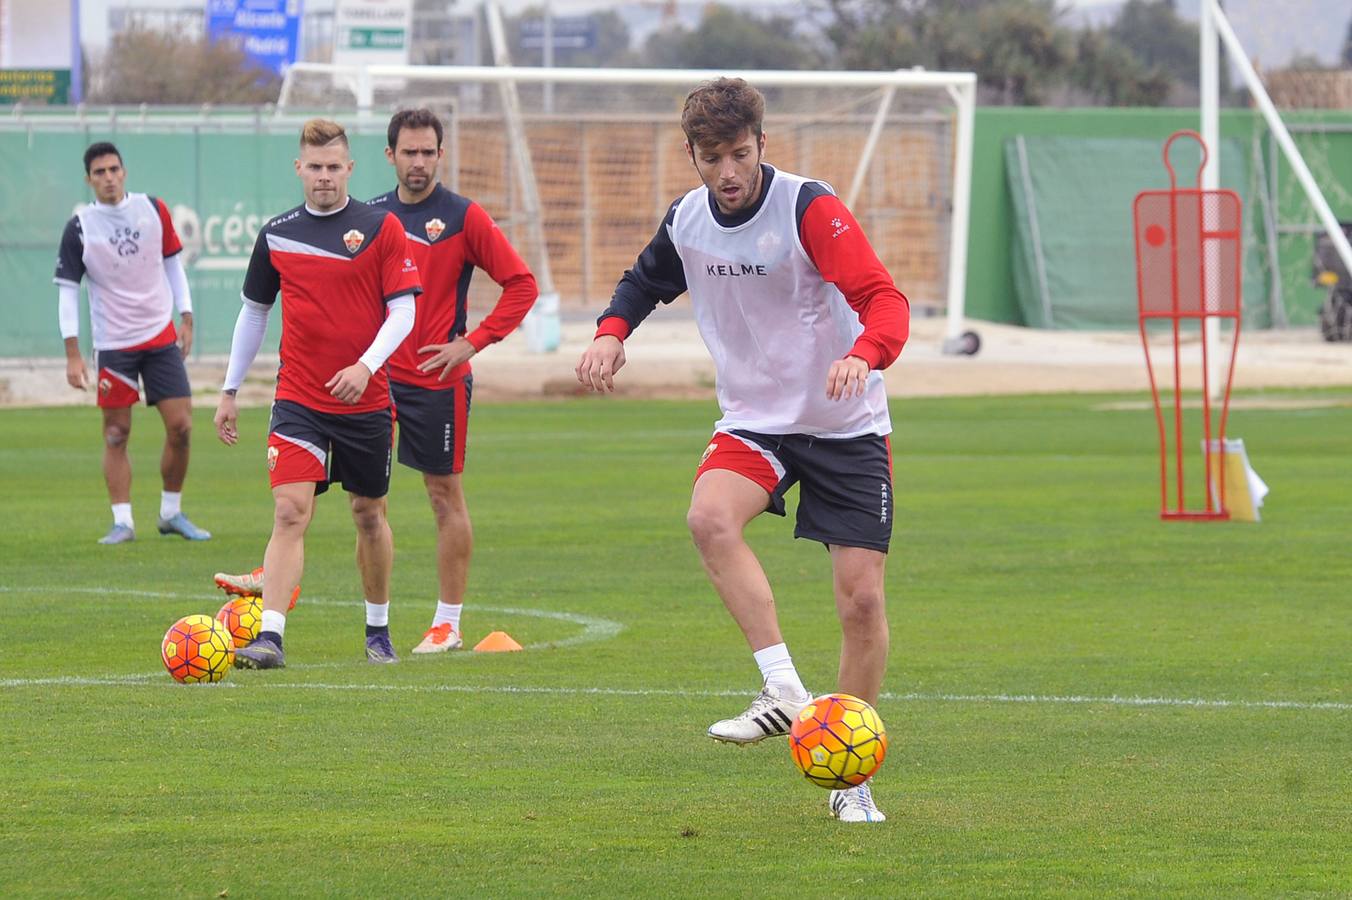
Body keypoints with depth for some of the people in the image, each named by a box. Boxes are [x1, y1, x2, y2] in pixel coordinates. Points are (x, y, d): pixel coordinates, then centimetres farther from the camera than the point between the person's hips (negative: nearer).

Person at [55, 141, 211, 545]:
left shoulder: (153, 210, 1)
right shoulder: (79, 228, -7)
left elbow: (173, 265, 12)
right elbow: (67, 290, -6)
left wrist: (186, 318, 7)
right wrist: (73, 355, -11)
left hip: (162, 337, 2)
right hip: (113, 345, -2)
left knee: (180, 427, -2)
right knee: (116, 435, -1)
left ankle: (172, 513, 14)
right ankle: (122, 522, 5)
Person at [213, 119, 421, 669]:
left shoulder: (381, 228, -3)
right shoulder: (277, 235, 4)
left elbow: (403, 311, -6)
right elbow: (254, 312, 15)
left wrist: (366, 365, -21)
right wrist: (229, 391, 14)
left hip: (366, 399, 0)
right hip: (298, 400, 0)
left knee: (369, 514, 13)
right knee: (290, 511, -14)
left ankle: (378, 631, 30)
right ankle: (269, 638, -22)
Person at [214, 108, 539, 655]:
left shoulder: (463, 217, -5)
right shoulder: (372, 216, 9)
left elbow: (521, 285, -7)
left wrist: (472, 343, -14)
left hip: (438, 381, -4)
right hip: (376, 377, 4)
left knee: (445, 495, 4)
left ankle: (447, 624, 11)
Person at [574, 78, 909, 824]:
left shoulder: (809, 210, -17)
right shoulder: (686, 222, -1)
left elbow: (885, 300, -25)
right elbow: (646, 280, 21)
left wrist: (864, 354, -47)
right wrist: (611, 332, 0)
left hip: (847, 427, -3)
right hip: (753, 422, 3)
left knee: (862, 600, -6)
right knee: (710, 517, -30)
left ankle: (852, 778, 10)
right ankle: (784, 691, -28)